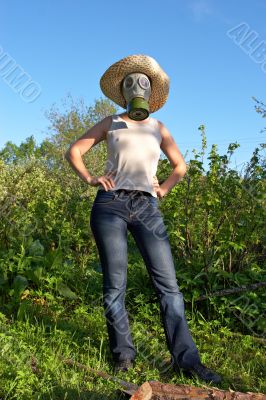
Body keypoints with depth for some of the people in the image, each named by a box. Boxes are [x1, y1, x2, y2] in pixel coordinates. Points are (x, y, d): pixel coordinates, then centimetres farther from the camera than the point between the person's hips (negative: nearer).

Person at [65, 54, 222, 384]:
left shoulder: (158, 128, 21)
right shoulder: (111, 123, 15)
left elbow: (180, 165, 27)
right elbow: (73, 151, 15)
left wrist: (164, 189, 11)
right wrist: (89, 179, -1)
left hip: (147, 208, 2)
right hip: (111, 204, -2)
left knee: (168, 283, -5)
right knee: (115, 284, -1)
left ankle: (186, 359, 1)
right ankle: (123, 355, 13)